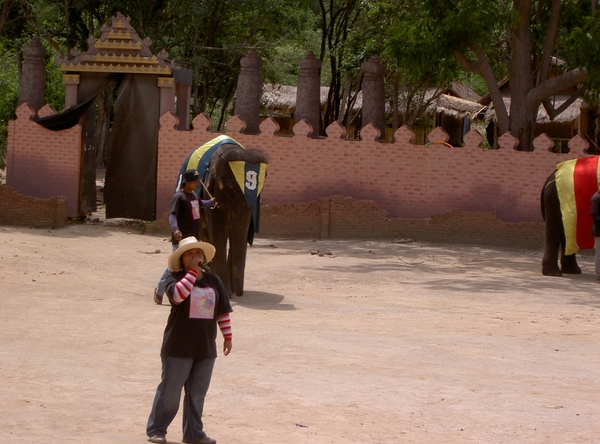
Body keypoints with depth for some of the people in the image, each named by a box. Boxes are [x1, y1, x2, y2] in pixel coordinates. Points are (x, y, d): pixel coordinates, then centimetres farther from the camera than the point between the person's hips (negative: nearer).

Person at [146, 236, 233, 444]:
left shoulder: (213, 281, 7)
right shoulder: (176, 278, -7)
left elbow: (223, 311, 12)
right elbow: (177, 295, -30)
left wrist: (227, 336, 10)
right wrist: (192, 272, -24)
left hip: (206, 347, 5)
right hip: (179, 347, -4)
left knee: (197, 393, 11)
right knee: (170, 390, 1)